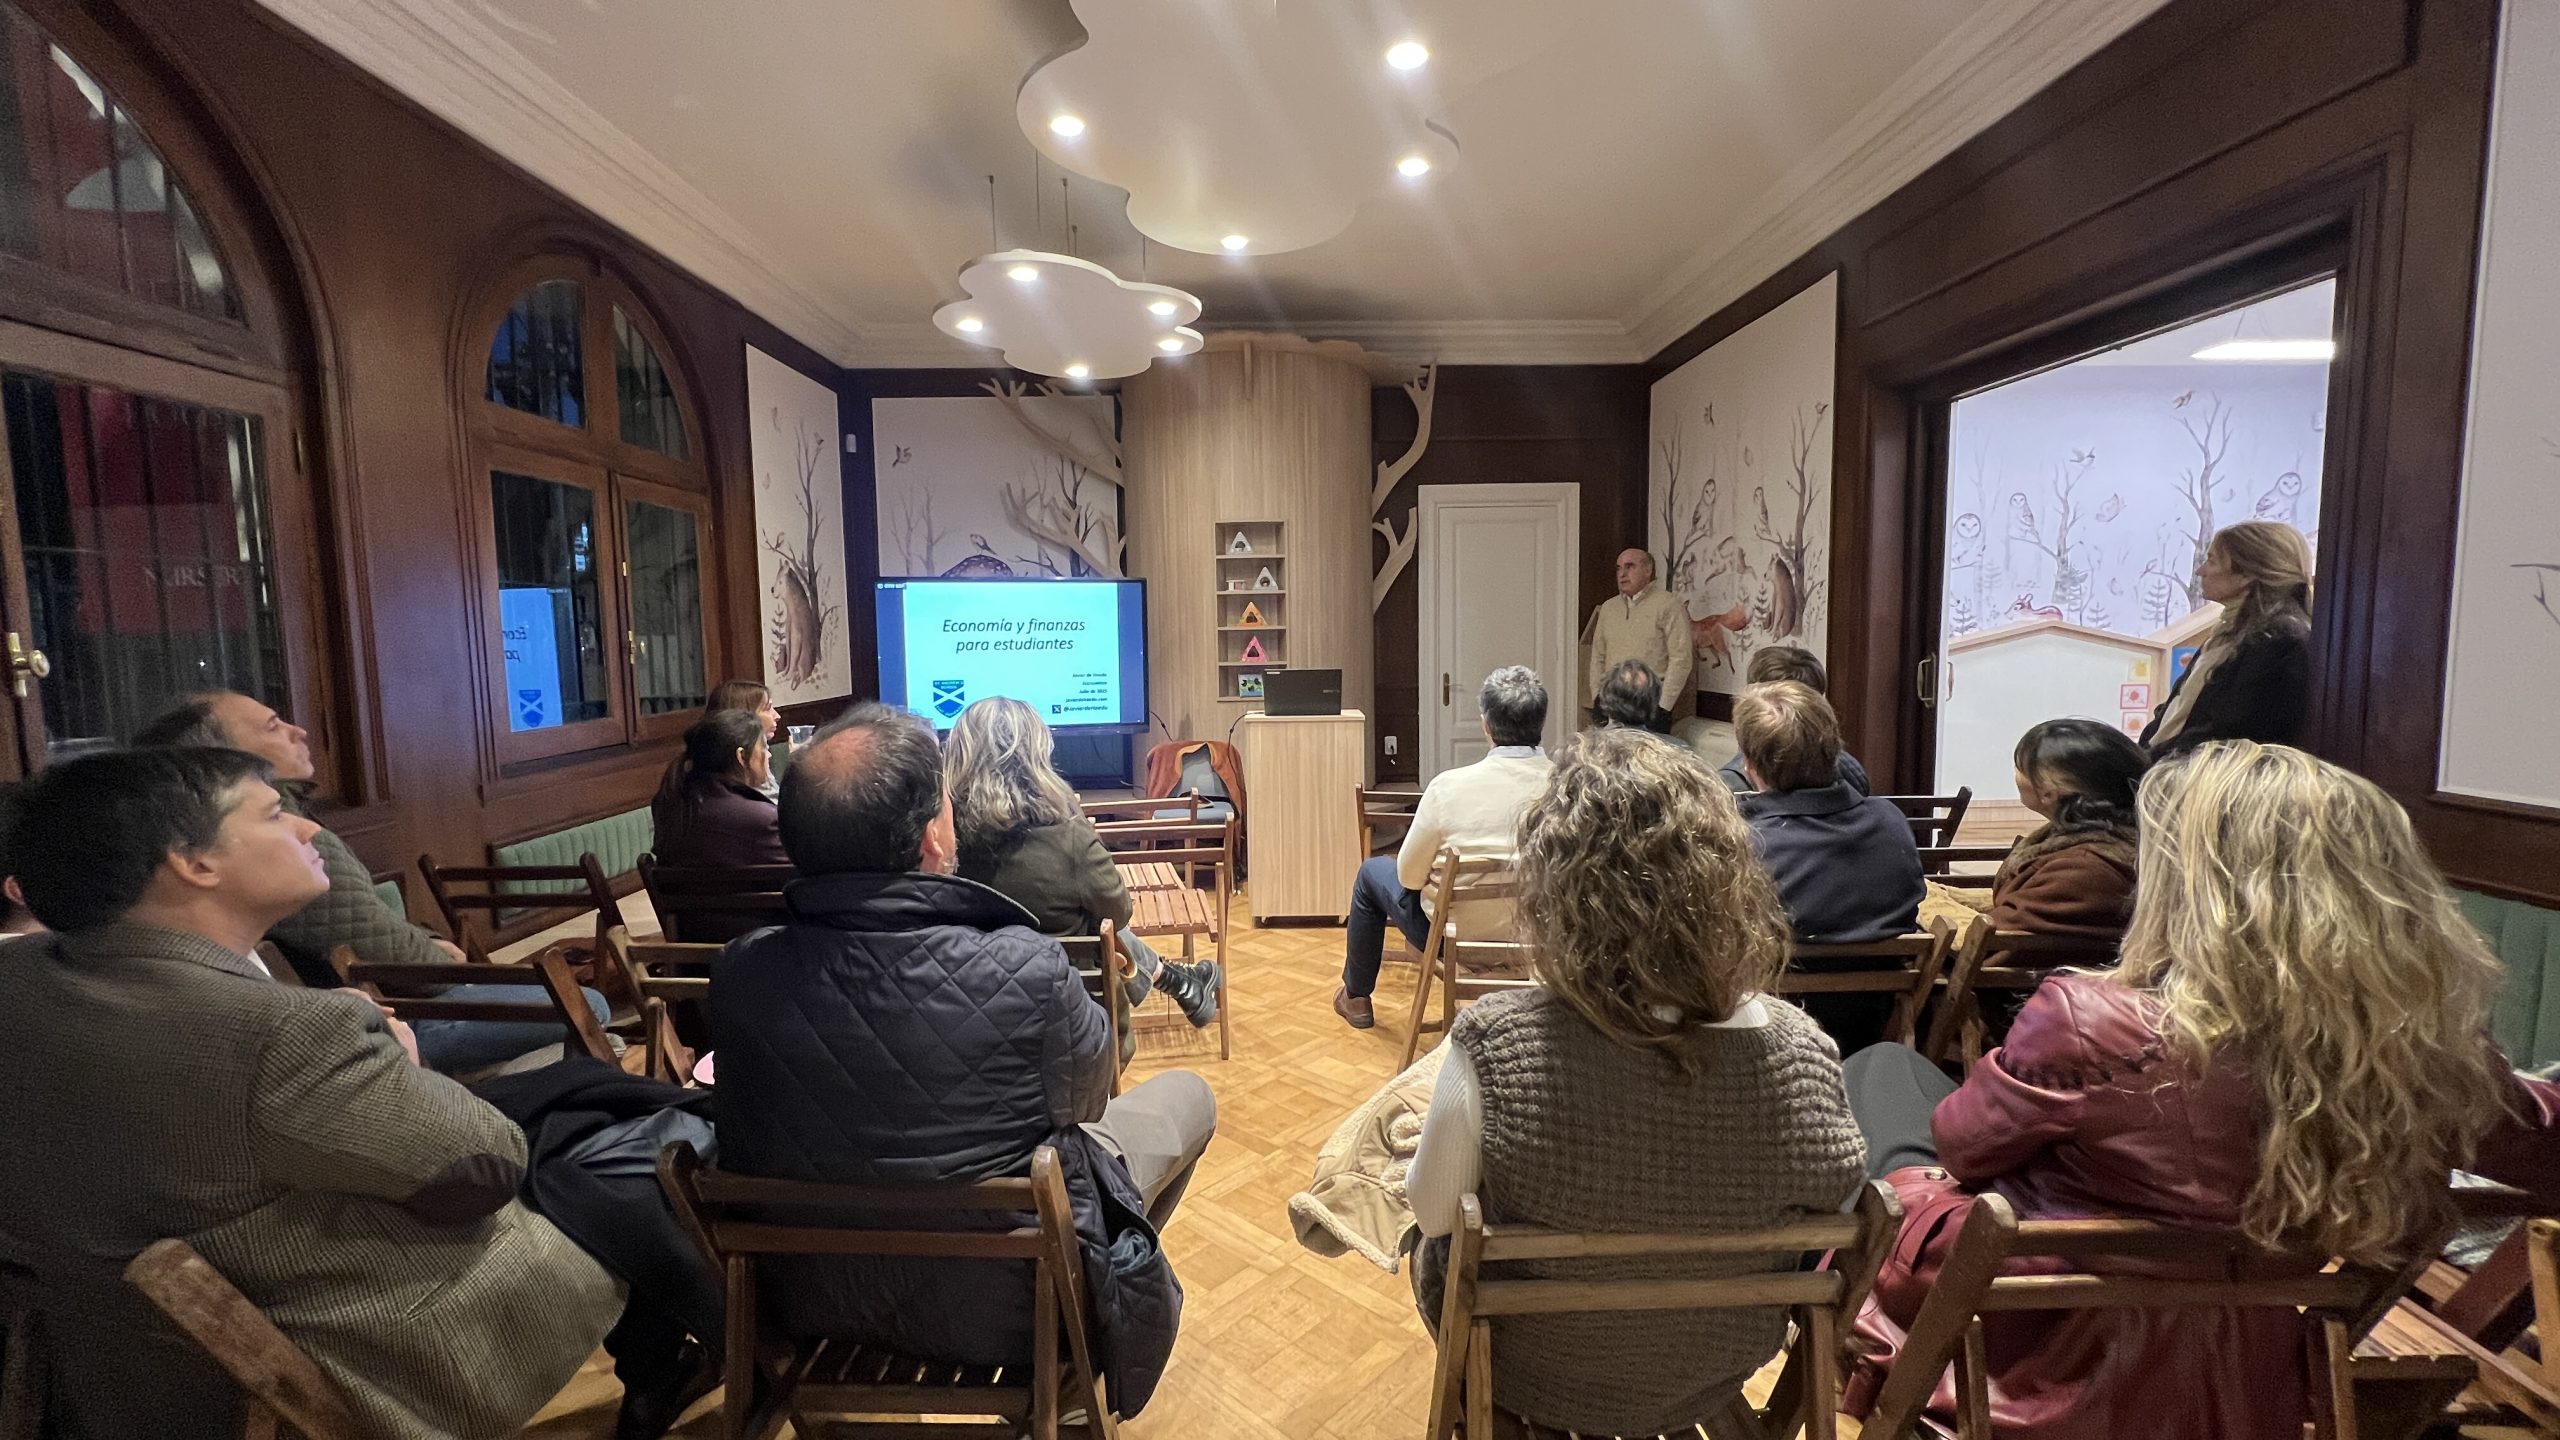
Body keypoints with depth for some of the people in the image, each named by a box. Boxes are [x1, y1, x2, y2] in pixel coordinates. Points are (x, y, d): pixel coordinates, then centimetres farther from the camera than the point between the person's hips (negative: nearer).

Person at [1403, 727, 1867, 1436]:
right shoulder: (1800, 1050, -28)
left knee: (1430, 1251, 29)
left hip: (1534, 1380, -3)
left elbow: (1433, 1212, -19)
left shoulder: (1493, 1044, -37)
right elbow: (1832, 1204, -8)